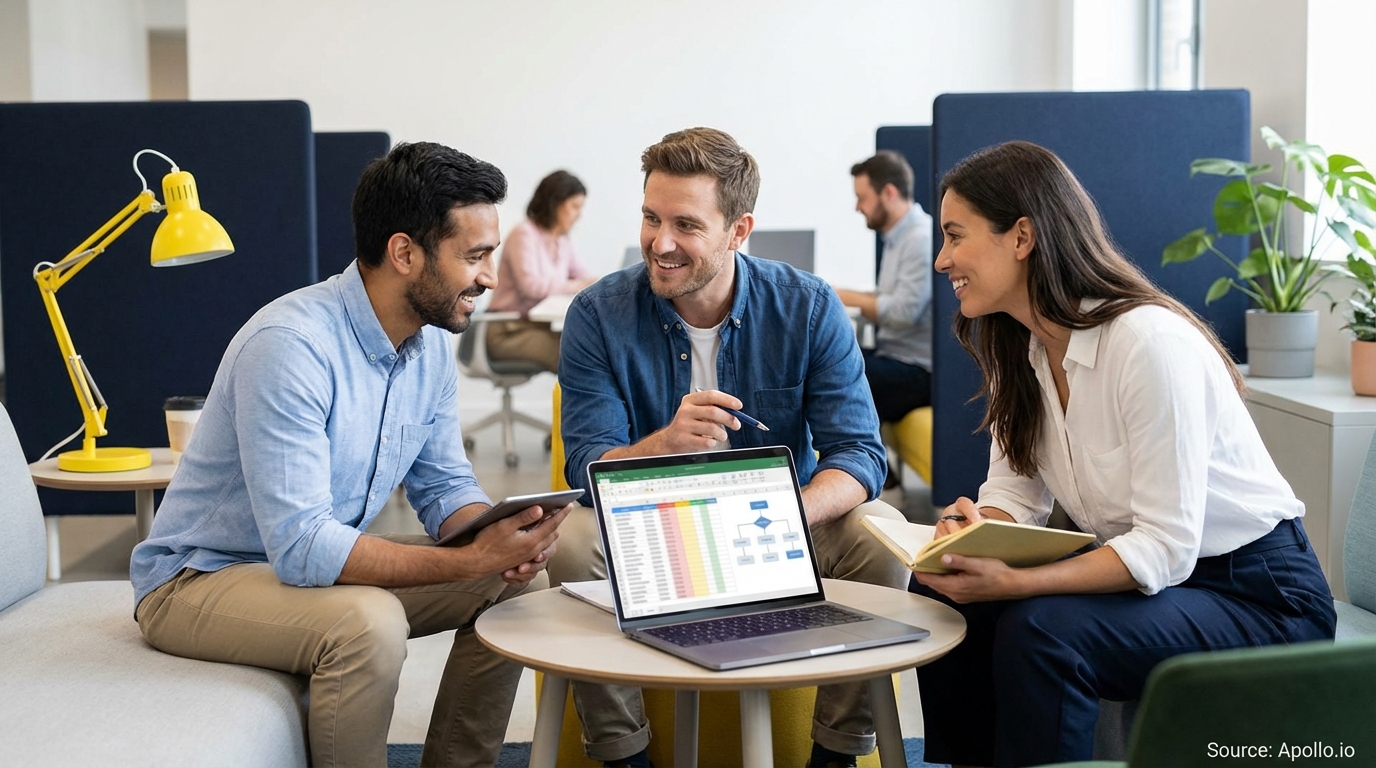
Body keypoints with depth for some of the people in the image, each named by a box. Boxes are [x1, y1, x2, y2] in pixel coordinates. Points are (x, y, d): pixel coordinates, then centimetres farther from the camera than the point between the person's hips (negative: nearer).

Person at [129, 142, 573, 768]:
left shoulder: (431, 344, -2)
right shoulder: (290, 345, -29)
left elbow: (444, 485, 7)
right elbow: (301, 547, -34)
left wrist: (498, 539, -17)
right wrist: (474, 560, -34)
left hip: (324, 562, 8)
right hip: (200, 578, -8)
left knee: (519, 581, -2)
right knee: (369, 622, -35)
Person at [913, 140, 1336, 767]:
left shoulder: (1150, 341, -25)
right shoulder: (1021, 349, 2)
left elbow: (1164, 549, -26)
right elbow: (1015, 493, 3)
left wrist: (1011, 581, -34)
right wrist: (972, 530, -20)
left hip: (1258, 598, -8)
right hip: (1141, 572, 8)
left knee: (1037, 630, -30)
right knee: (945, 600, -9)